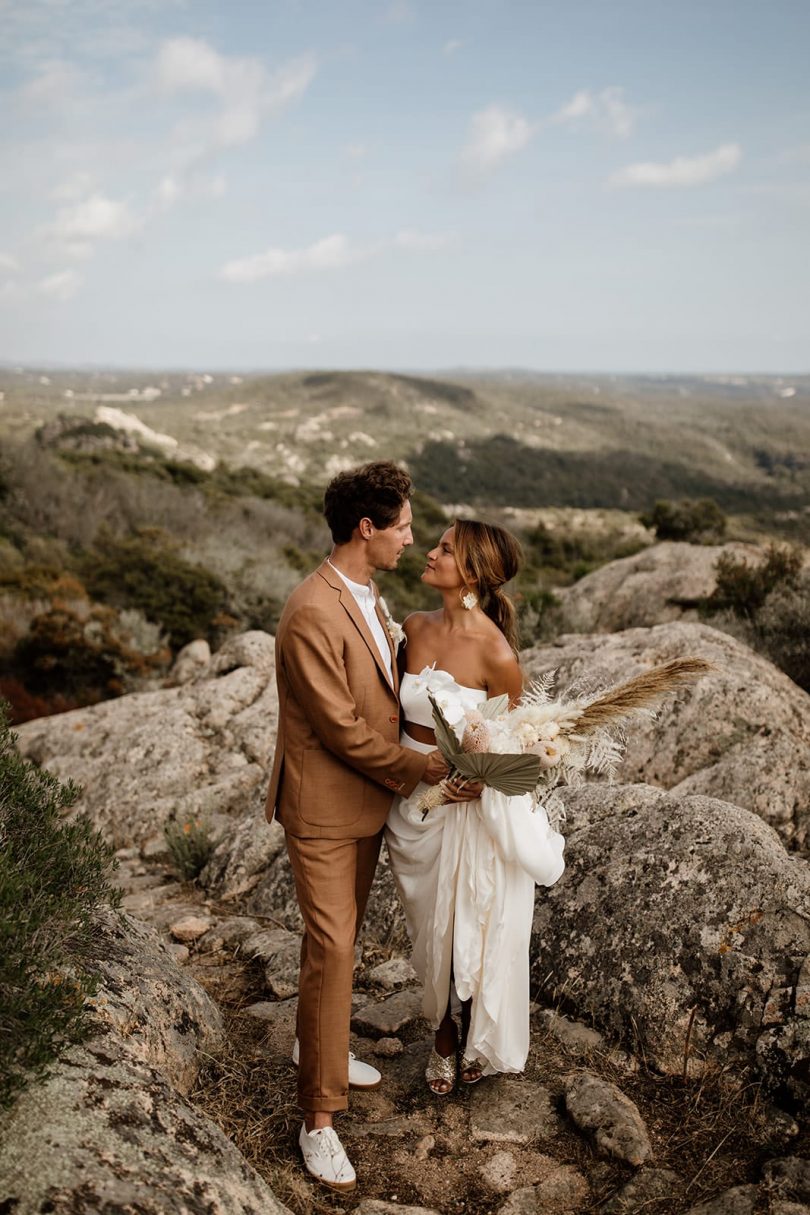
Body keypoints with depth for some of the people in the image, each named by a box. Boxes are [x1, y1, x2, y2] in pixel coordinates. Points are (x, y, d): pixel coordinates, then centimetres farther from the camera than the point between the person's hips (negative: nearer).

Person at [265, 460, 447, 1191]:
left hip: (367, 801, 9)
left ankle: (316, 1046, 42)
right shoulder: (312, 616, -27)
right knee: (332, 951, -3)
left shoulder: (367, 595, 5)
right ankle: (320, 1117, 10)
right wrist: (413, 767, -14)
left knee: (339, 935, 21)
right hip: (324, 809, -9)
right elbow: (341, 727, -24)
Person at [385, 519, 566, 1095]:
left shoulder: (497, 655, -21)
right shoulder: (416, 628, -5)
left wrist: (479, 780, -26)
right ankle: (444, 1036, 44)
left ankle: (480, 1038, 41)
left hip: (471, 804, -4)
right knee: (431, 927, 20)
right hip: (411, 799, 5)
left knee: (472, 928, 14)